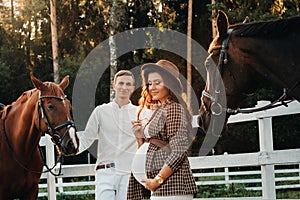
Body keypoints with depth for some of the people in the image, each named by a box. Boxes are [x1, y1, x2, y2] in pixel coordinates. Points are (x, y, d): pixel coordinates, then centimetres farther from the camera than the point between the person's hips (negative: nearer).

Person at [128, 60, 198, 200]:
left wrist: (157, 180, -16)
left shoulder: (173, 108, -7)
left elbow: (178, 152, -15)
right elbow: (148, 152, 22)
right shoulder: (157, 110, 19)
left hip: (172, 184, -9)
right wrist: (140, 137, 4)